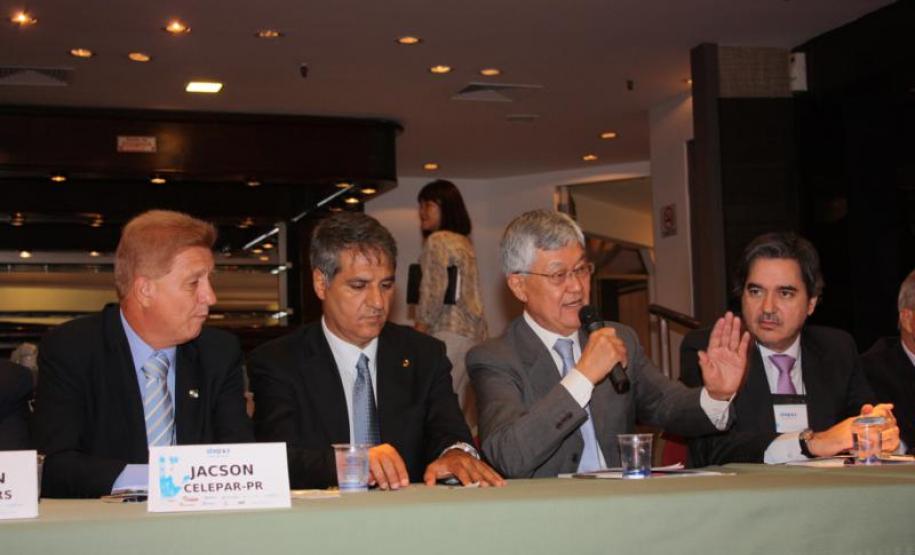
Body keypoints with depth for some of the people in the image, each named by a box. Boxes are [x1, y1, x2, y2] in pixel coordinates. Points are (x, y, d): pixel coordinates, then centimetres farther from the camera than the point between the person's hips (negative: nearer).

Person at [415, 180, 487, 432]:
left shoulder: (437, 241, -6)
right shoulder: (464, 242, 19)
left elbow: (433, 293, -12)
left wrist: (417, 334, -7)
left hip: (449, 332, -9)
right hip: (474, 330, 9)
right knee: (466, 409, 8)